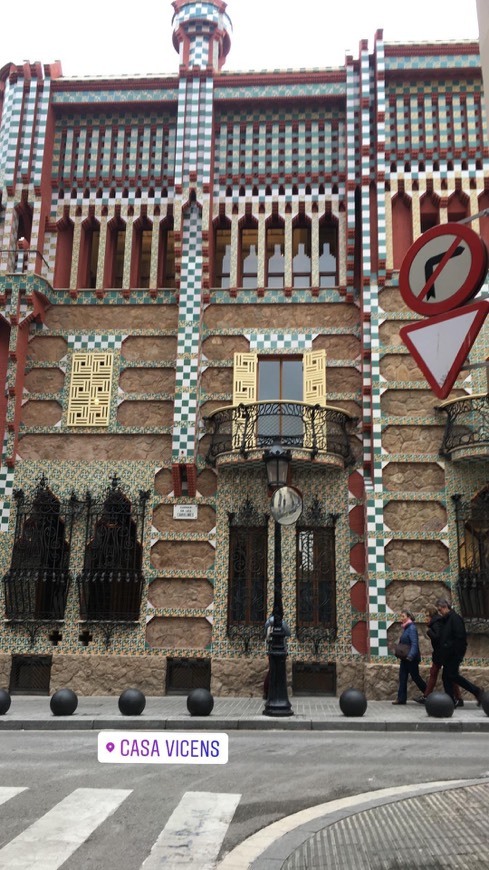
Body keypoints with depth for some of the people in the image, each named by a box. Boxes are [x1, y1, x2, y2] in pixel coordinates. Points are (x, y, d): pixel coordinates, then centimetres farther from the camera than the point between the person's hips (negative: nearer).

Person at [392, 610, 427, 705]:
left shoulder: (412, 628, -16)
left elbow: (414, 643, -24)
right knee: (402, 678, 6)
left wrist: (410, 656, -33)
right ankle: (401, 698, 8)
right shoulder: (405, 628, 12)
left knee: (415, 677, 2)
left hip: (411, 659, -9)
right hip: (404, 658, 9)